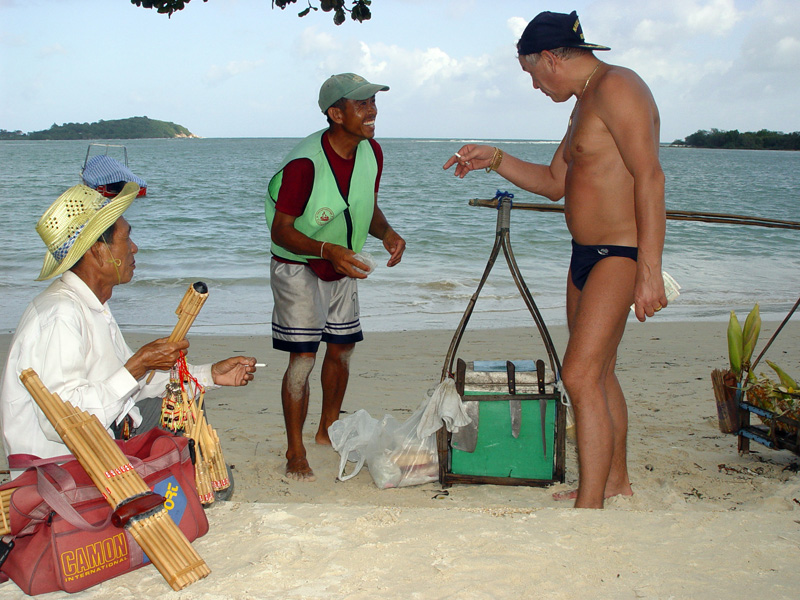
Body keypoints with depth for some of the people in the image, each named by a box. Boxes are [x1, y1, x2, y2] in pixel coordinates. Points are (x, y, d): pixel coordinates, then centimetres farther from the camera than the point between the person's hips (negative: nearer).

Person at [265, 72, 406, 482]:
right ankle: (295, 452, 4)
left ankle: (328, 431, 32)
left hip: (342, 265, 7)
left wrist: (386, 233, -14)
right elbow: (280, 230, -24)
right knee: (303, 358, -10)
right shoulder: (304, 164, -28)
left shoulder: (371, 152, -7)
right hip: (298, 267, -7)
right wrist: (328, 251, -38)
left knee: (342, 348, 13)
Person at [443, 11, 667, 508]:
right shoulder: (584, 104, 18)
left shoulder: (615, 87, -14)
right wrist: (494, 159, 13)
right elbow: (554, 183, 24)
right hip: (587, 256, 10)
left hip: (621, 256, -10)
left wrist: (650, 269, -27)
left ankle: (589, 508, -11)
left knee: (581, 376, -16)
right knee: (599, 374, 17)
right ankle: (616, 481, 33)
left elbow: (650, 178, -22)